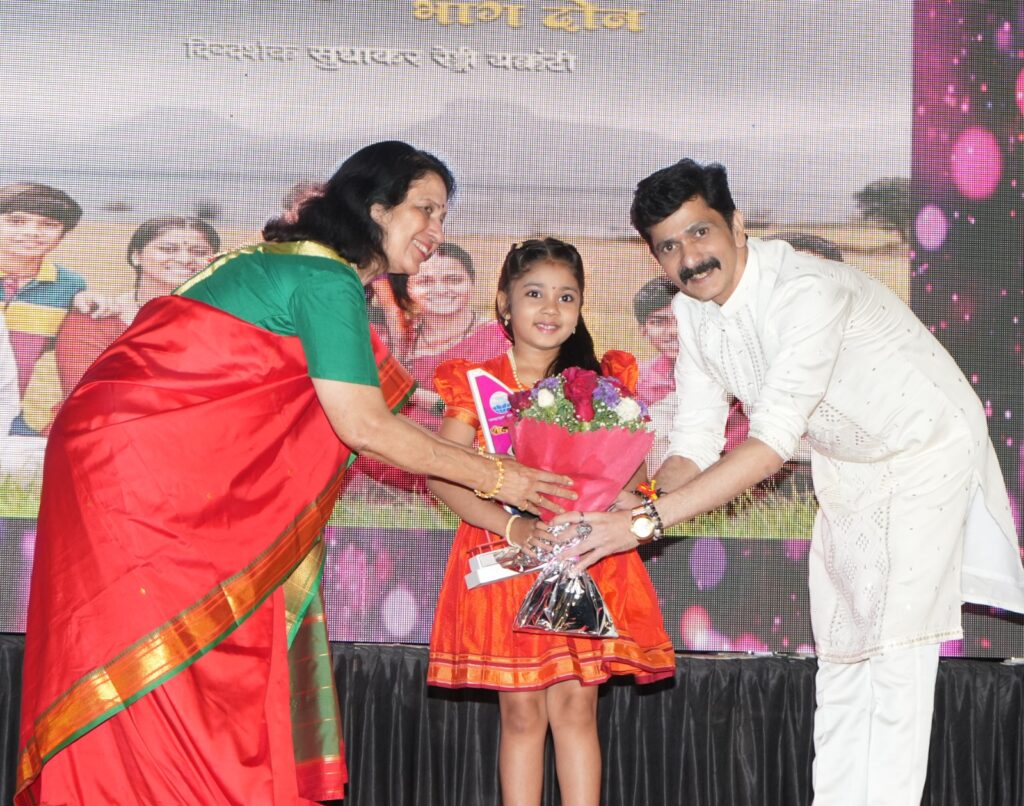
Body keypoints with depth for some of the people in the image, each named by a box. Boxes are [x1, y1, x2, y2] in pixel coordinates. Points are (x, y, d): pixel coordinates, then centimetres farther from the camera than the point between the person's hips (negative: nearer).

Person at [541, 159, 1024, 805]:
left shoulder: (806, 290, -34)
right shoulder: (693, 310, -9)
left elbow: (772, 444, -40)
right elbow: (695, 446, -7)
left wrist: (646, 524, -43)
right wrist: (639, 500, -28)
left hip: (926, 449, -7)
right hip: (847, 466, 8)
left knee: (896, 643, -13)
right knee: (840, 652, 11)